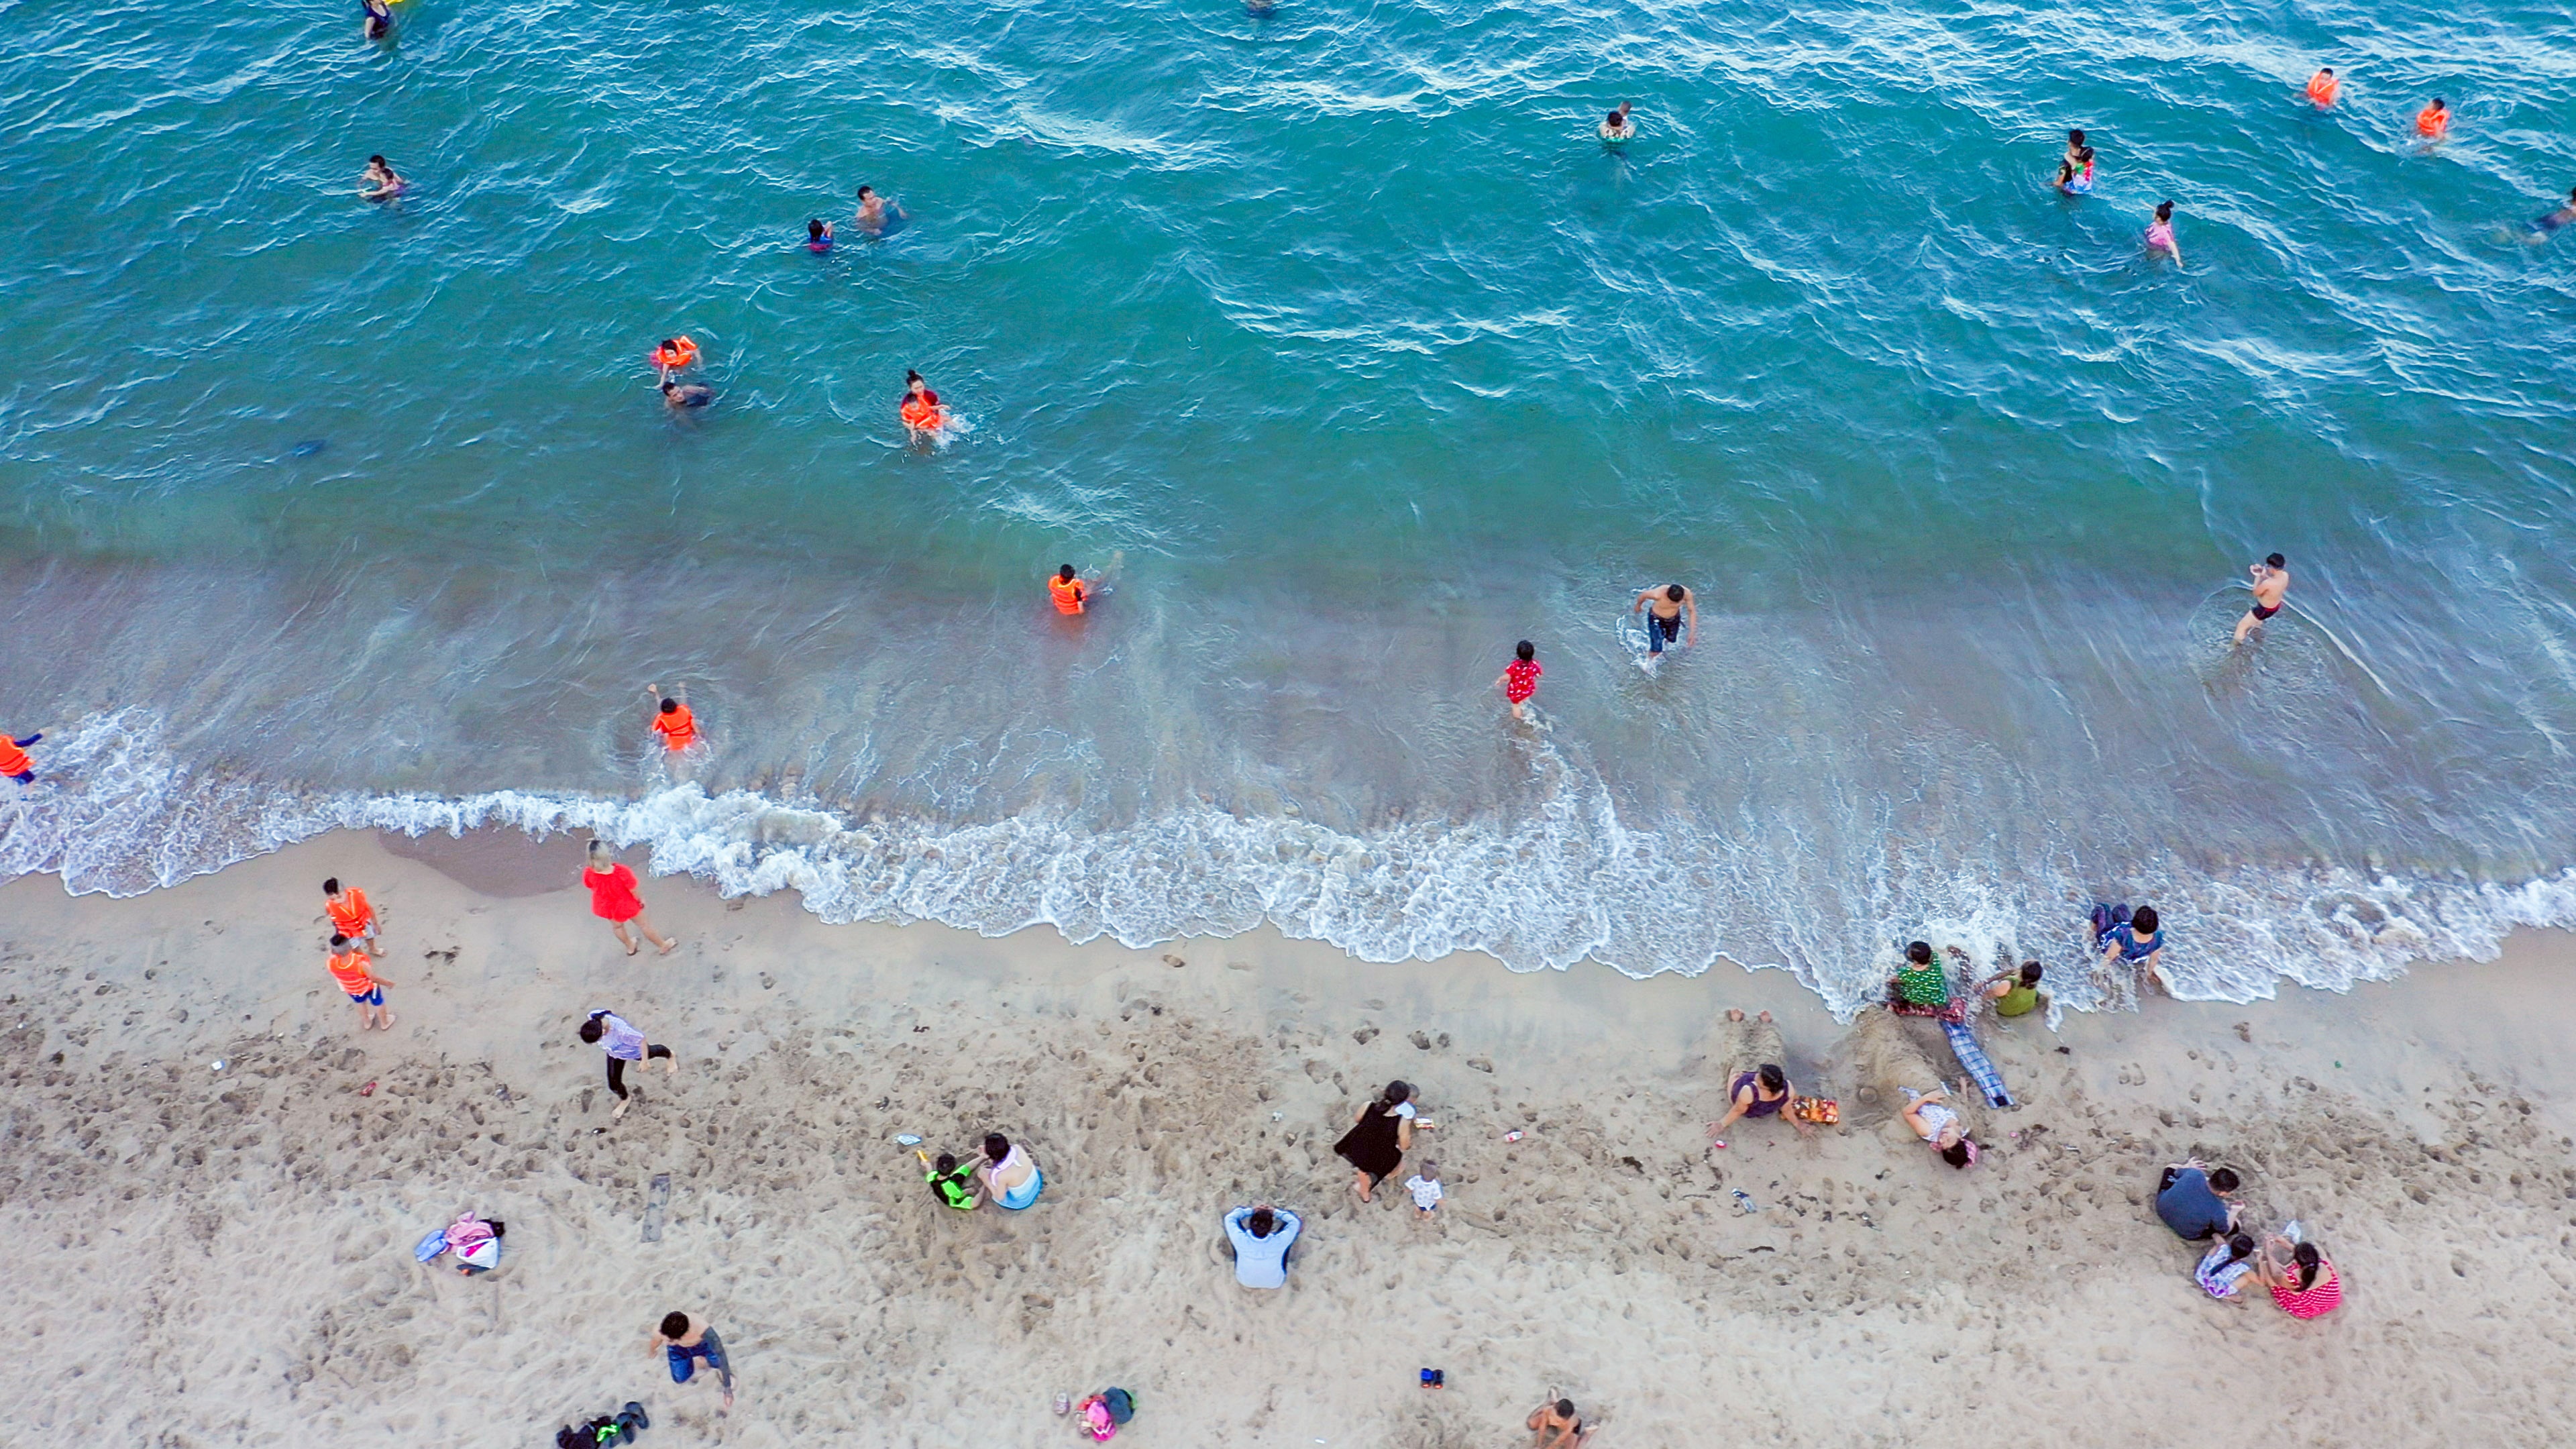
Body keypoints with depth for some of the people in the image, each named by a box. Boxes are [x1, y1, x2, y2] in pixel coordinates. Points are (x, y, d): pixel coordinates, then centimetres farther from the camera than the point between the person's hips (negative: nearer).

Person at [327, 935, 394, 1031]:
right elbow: (374, 978, -28)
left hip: (351, 990, 4)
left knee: (361, 1003, 37)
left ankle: (367, 1022, 64)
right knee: (378, 1004, 29)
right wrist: (388, 983, -11)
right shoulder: (360, 963, -45)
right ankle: (385, 1023, 55)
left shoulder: (332, 963, -37)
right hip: (369, 987, -4)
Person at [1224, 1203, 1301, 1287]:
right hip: (1275, 1284, -1)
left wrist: (1251, 1211, -11)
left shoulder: (1240, 1240, -35)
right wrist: (1276, 1212, -12)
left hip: (1245, 1282, 1)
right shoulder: (1278, 1242, -36)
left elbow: (1229, 1217, -15)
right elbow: (1295, 1221, -18)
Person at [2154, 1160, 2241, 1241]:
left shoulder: (2195, 1174, -27)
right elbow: (2224, 1232, -12)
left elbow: (2178, 1172, 0)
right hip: (2186, 1233, -3)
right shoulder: (2218, 1211, -35)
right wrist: (2234, 1212, -4)